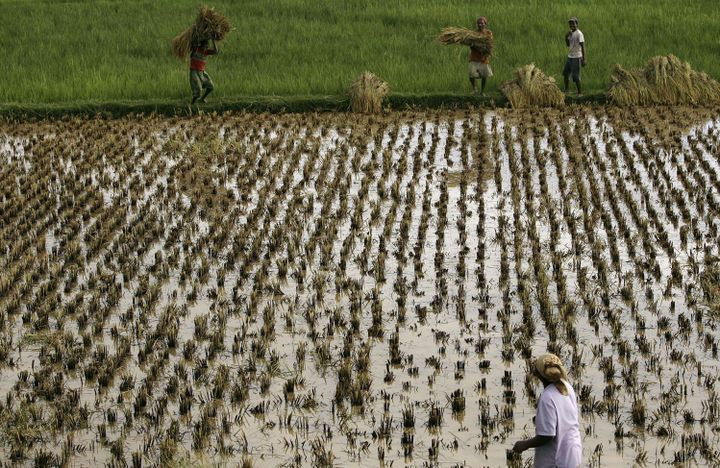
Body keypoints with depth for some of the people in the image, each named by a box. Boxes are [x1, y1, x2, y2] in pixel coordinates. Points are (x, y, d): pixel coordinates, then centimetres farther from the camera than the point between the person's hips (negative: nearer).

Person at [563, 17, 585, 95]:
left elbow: (582, 47, -17)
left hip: (576, 57, -9)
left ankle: (580, 92, 1)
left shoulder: (579, 34, -14)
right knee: (565, 73, 16)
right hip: (569, 56, 9)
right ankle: (566, 89, 31)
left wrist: (583, 59, -21)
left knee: (575, 76, -7)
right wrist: (566, 37, -1)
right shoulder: (570, 33, 11)